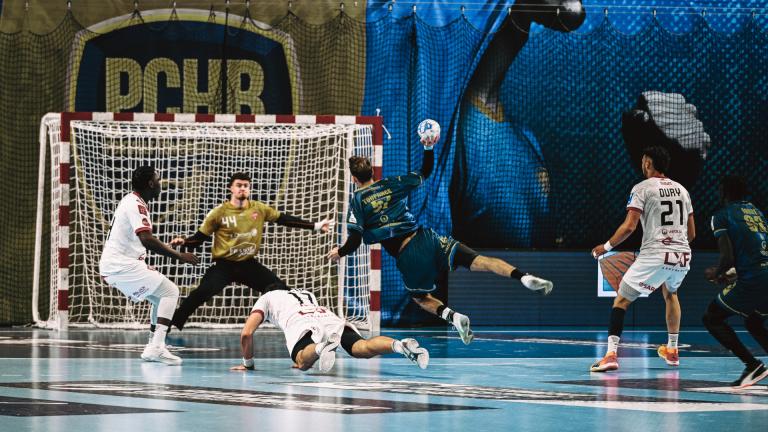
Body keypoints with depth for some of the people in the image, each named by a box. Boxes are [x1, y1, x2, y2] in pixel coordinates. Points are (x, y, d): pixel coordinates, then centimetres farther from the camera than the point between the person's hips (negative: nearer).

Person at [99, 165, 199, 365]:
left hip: (113, 266, 10)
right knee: (170, 291, -10)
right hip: (122, 266, -10)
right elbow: (146, 239, -28)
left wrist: (144, 267, 26)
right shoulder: (136, 205, -15)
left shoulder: (131, 202, 17)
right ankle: (156, 347, -18)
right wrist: (179, 256, -24)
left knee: (163, 295, 15)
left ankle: (153, 347, 12)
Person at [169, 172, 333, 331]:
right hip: (224, 265, -4)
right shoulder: (219, 212, -8)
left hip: (248, 264, 4)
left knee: (279, 289, -3)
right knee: (202, 293, -24)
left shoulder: (259, 209, 0)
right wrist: (183, 242, -26)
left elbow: (284, 219, 6)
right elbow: (200, 237, -4)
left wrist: (315, 226, 4)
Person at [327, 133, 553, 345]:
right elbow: (424, 174, 24)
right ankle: (524, 277, -32)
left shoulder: (357, 201, 1)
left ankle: (452, 316, -11)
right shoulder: (390, 184, 11)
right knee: (476, 261, -9)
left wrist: (339, 253, 14)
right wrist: (428, 148, 23)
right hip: (424, 238, 3)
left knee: (420, 298, 21)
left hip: (406, 256, -3)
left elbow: (354, 242, -4)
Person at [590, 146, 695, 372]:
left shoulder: (642, 188, -1)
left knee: (621, 299, 3)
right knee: (670, 293, 35)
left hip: (654, 256, -6)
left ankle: (611, 354, -14)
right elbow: (691, 233, 19)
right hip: (683, 255, 6)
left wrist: (606, 246, 2)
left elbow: (629, 226, -10)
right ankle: (672, 351, 36)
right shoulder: (681, 189, 16)